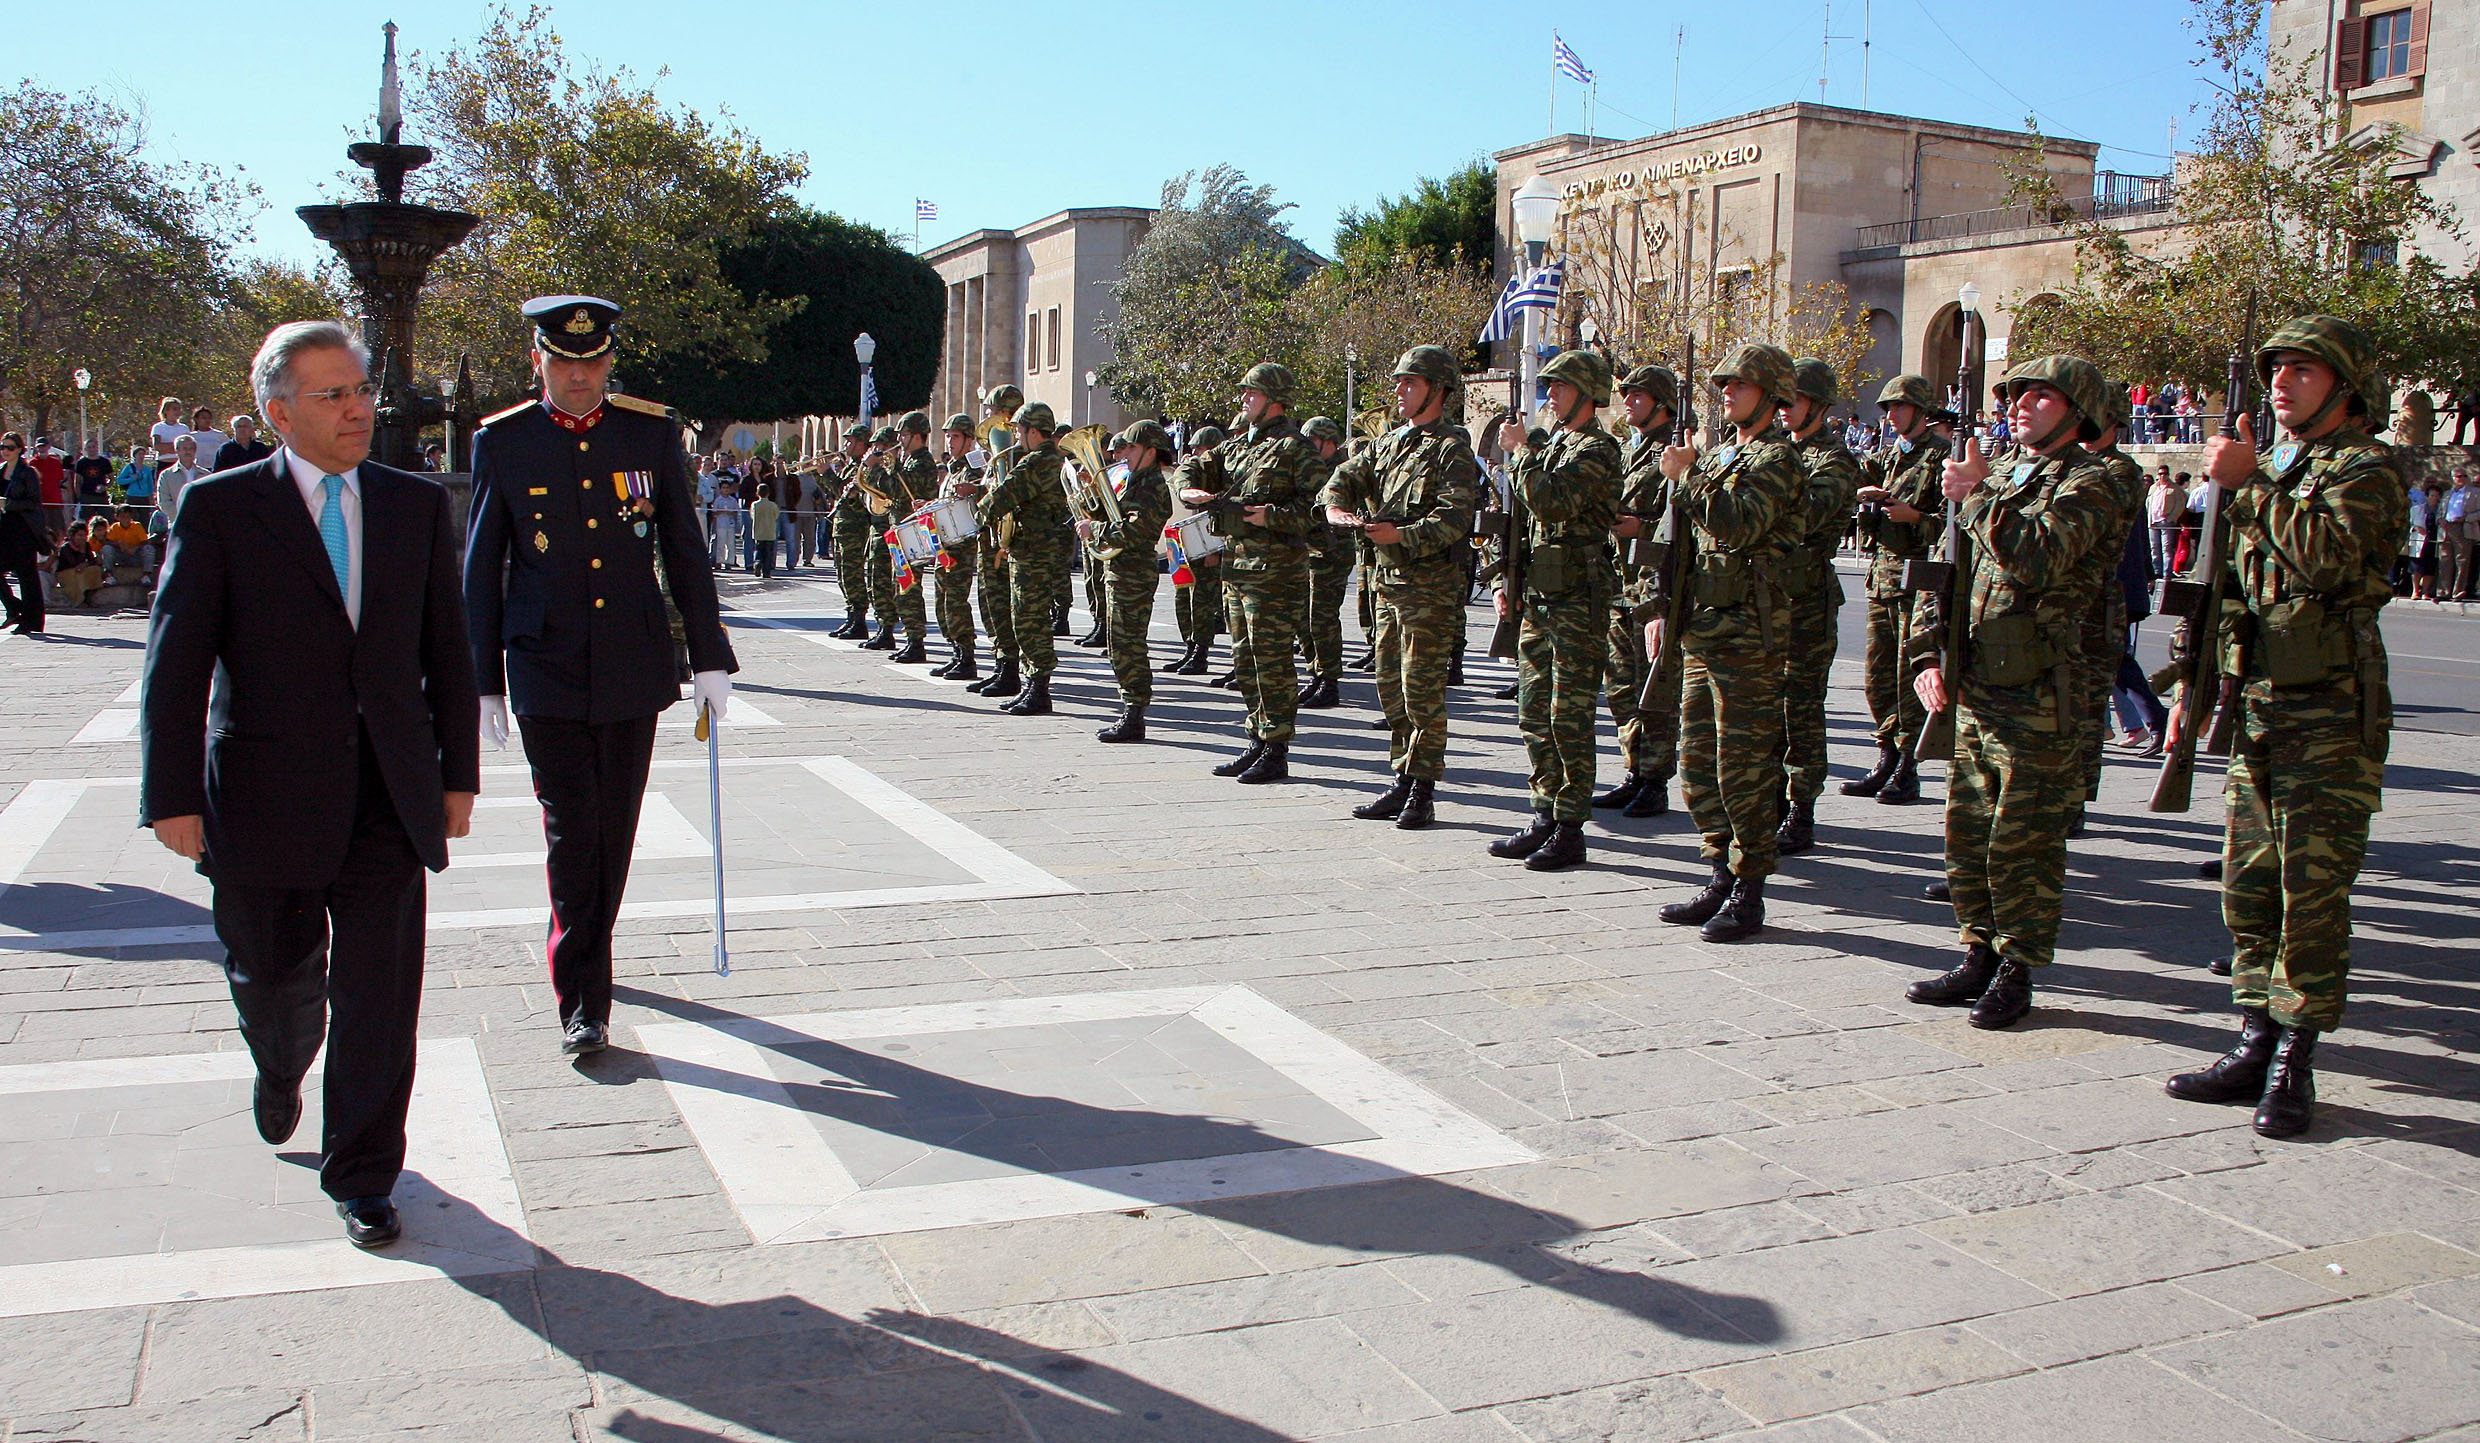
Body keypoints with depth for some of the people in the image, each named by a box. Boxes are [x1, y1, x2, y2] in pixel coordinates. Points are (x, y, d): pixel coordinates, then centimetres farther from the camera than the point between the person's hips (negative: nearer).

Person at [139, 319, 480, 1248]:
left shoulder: (418, 505, 6)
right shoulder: (218, 508, -3)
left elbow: (447, 651, 10)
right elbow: (175, 666, -5)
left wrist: (458, 772, 8)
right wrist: (174, 796, -9)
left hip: (389, 798, 1)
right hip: (267, 800, -1)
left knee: (378, 994, 2)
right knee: (272, 975, 16)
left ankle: (362, 1177, 17)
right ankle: (283, 1071, 50)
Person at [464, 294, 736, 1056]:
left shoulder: (653, 434, 2)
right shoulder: (502, 442, 0)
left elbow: (685, 555, 6)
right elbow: (481, 572, 4)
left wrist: (709, 659, 3)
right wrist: (483, 681, 3)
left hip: (633, 671, 2)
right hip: (546, 675, -2)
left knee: (615, 830, 10)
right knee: (570, 830, -5)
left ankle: (584, 955, 31)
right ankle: (582, 1000, 1)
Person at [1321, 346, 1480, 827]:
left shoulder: (1452, 450, -8)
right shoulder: (1390, 444, 17)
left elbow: (1453, 520, -18)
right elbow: (1345, 477, 15)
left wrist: (1400, 534, -29)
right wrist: (1337, 508, -7)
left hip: (1429, 584, -8)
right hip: (1385, 580, 8)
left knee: (1422, 690, -6)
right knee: (1391, 688, 12)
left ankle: (1423, 791, 0)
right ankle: (1403, 782, 20)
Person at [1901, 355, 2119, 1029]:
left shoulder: (2087, 484, -6)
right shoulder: (1997, 479, 17)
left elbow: (2037, 559, -26)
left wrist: (1978, 495, -17)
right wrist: (1927, 656, 4)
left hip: (2040, 701, -7)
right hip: (1972, 694, 7)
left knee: (2023, 844, 0)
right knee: (1967, 836, 12)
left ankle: (2017, 971, 10)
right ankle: (1980, 955, 24)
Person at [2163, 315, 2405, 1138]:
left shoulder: (2367, 471, -5)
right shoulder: (2271, 471, 19)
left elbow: (2329, 554, -26)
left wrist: (2247, 485, -18)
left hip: (2330, 715, -7)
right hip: (2257, 706, 7)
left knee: (2313, 891, -4)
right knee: (2249, 883, 9)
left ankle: (2293, 1063, 2)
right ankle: (2255, 1045, 17)